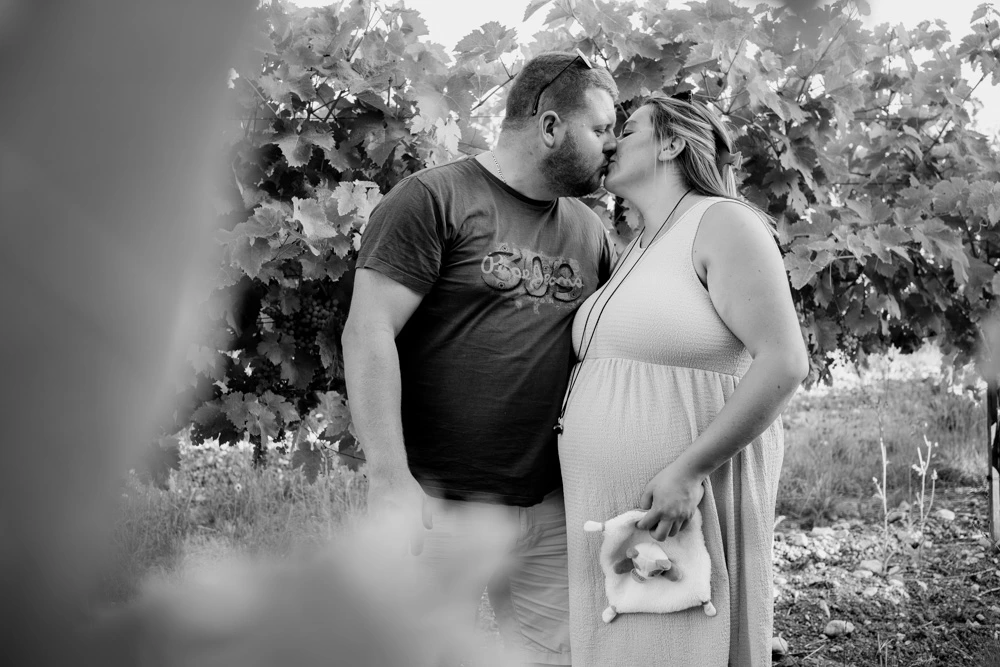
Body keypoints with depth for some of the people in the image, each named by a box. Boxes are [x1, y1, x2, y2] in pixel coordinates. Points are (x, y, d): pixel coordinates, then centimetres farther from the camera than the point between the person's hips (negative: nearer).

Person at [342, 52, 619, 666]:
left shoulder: (590, 232, 13)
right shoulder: (433, 199, -7)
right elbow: (368, 334, -13)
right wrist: (390, 478, -19)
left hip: (552, 509, 6)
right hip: (443, 506, -6)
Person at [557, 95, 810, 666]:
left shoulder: (722, 223, -8)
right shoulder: (635, 252, 18)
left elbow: (784, 362, -17)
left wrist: (688, 470, -21)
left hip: (691, 500, -8)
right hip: (611, 512, 8)